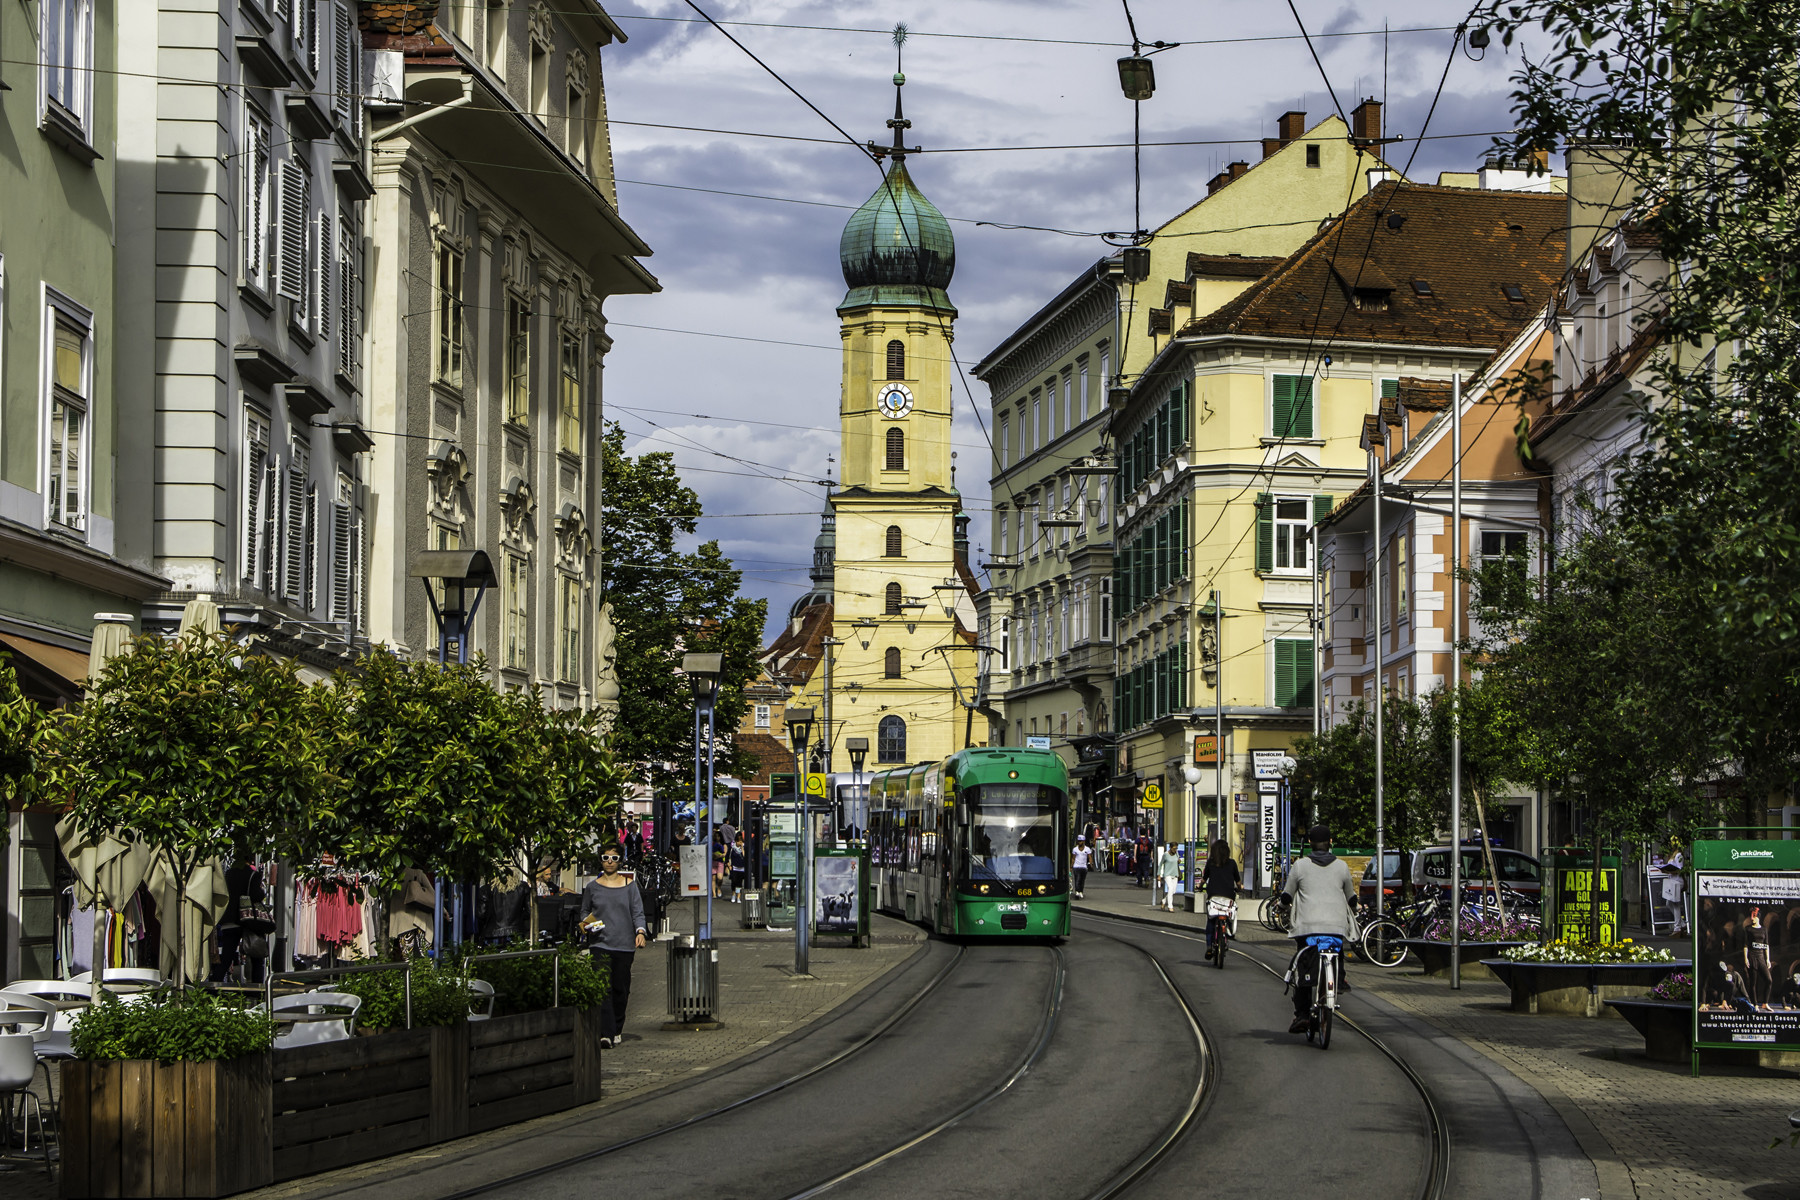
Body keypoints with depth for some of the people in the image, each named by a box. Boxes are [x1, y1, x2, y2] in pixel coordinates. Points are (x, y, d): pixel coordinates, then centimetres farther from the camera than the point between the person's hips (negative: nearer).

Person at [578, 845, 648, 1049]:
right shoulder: (592, 887, 9)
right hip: (600, 943, -1)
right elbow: (584, 911, 21)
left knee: (621, 988, 5)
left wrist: (640, 932, -12)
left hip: (625, 944, 1)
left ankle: (617, 1030, 21)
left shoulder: (629, 885, 8)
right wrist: (585, 921, -1)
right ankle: (606, 1034, -19)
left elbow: (637, 912, 4)